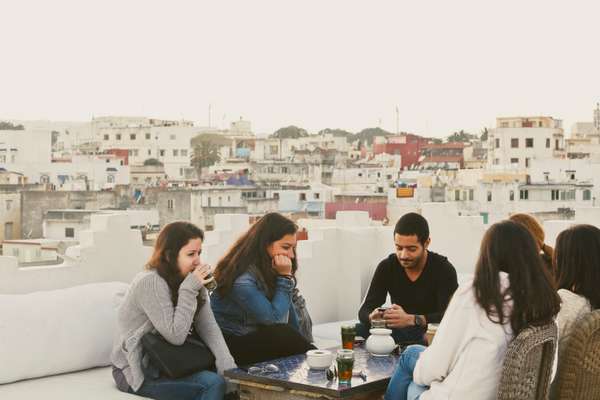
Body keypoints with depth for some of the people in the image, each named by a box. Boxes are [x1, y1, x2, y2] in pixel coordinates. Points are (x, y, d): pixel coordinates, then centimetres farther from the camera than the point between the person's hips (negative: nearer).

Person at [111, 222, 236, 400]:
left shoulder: (193, 282, 4)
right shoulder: (150, 282, -19)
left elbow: (209, 327, -4)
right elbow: (175, 336, -21)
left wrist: (228, 366, -19)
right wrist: (188, 290, -24)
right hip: (137, 372, -7)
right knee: (213, 384, -25)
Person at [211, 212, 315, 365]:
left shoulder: (268, 269, 2)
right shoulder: (241, 279, -23)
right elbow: (274, 319, -20)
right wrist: (285, 277, -20)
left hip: (260, 338, 7)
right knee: (283, 334, -27)